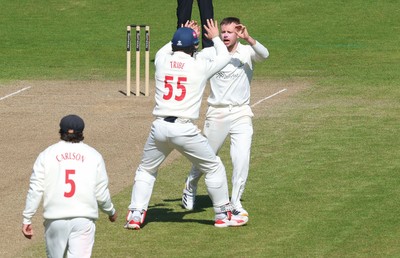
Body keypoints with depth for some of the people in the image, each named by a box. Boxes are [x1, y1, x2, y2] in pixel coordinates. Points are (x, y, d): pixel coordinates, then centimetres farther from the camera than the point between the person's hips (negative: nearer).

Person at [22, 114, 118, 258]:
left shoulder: (47, 155, 5)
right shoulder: (93, 156, 5)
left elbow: (35, 190, -2)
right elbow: (101, 193, 5)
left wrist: (27, 219, 2)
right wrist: (111, 212, 23)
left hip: (55, 219, 1)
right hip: (84, 219, -1)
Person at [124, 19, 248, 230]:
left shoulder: (161, 61, 7)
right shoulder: (200, 66, -1)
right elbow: (224, 58, 20)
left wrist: (181, 37, 44)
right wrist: (215, 38, 36)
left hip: (159, 127, 3)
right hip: (185, 130, -3)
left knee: (146, 171, 22)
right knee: (214, 168, 14)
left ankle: (135, 215, 12)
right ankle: (223, 215, 18)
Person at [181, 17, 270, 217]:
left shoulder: (247, 52, -5)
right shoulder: (210, 54, -4)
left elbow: (264, 55, -26)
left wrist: (248, 39, -44)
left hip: (241, 114, 0)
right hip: (216, 114, 0)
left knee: (242, 159, -12)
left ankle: (235, 202, 2)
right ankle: (190, 189, 41)